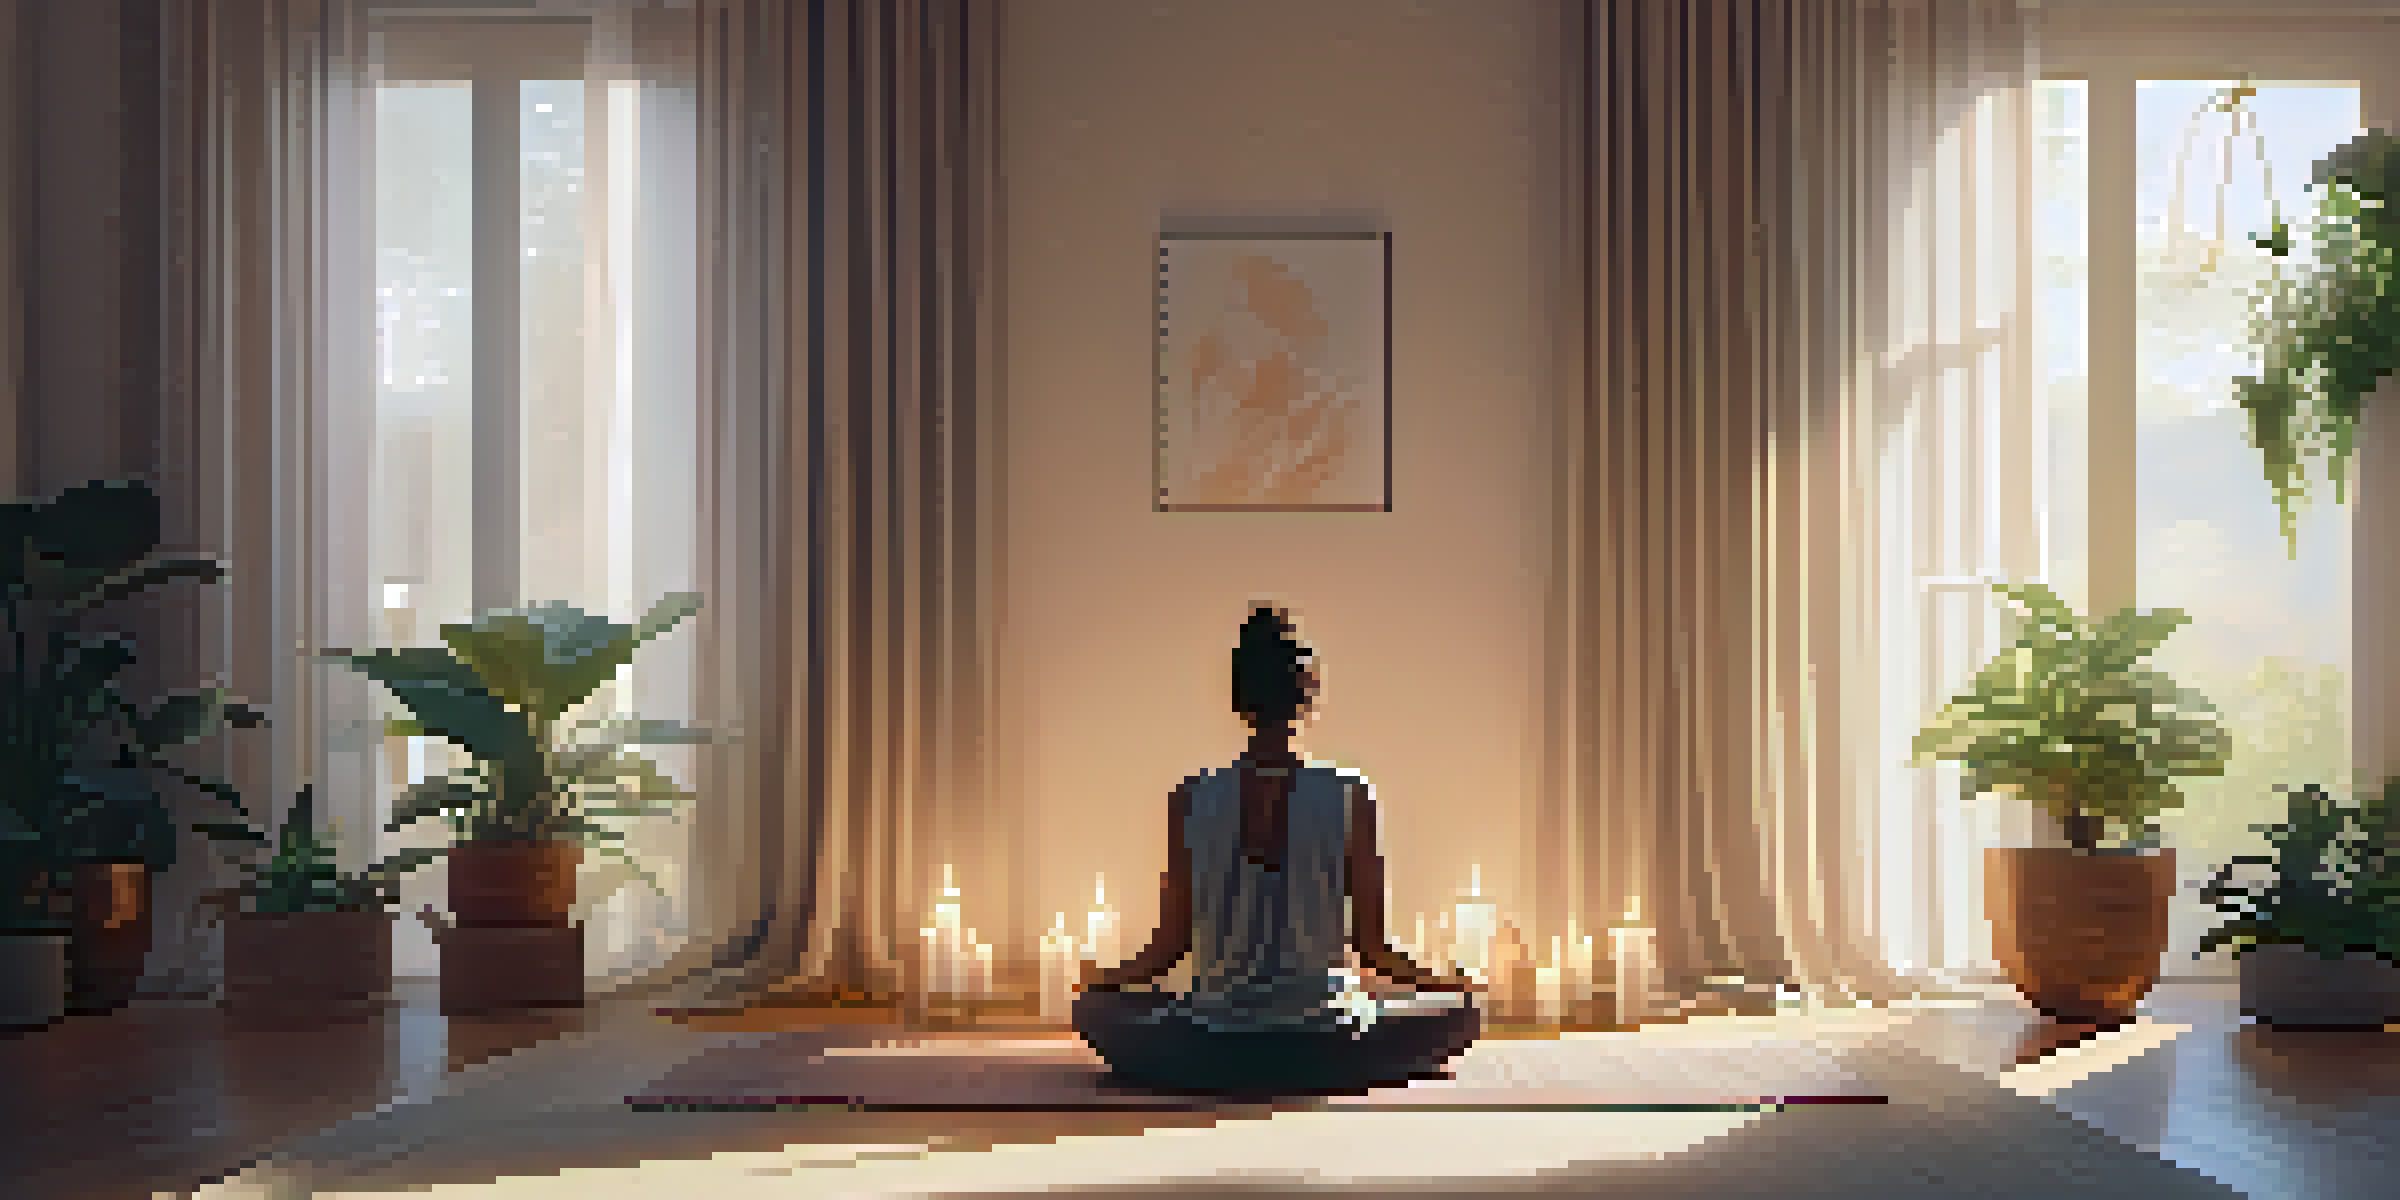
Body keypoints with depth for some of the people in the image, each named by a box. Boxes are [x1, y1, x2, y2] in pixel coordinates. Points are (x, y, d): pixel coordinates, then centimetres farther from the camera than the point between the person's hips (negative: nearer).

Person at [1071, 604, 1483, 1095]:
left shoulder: (1190, 800, -3)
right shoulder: (1351, 798, -7)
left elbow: (1170, 944, 1)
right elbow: (1371, 945, -3)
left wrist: (1105, 981, 21)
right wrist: (1437, 982, 16)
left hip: (1210, 1051, 2)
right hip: (1318, 1052, -2)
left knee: (1092, 1009, 29)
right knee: (1461, 1009, 21)